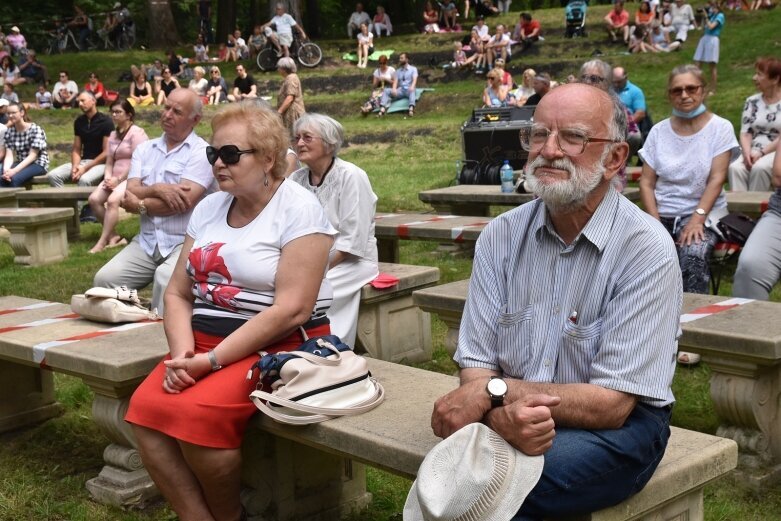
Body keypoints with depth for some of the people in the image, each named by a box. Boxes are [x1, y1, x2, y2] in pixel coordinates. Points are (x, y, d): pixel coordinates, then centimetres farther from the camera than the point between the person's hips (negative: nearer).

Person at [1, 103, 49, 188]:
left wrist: (14, 170, -28)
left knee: (14, 178, -32)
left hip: (38, 164, -5)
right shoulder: (9, 131, 4)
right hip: (20, 163, 5)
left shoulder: (35, 130, -13)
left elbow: (32, 156, -18)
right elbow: (9, 155, -4)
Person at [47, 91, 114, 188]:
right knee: (52, 175, -15)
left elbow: (107, 152, -11)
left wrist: (85, 168, -17)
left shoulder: (105, 121, -7)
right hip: (83, 161, 7)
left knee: (84, 179, -37)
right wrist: (75, 166, -9)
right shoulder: (79, 121, 12)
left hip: (101, 163, -7)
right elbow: (76, 149, 13)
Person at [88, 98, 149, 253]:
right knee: (94, 199, -16)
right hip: (115, 178, 8)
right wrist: (108, 178, -3)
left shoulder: (136, 133, -6)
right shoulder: (113, 135, 19)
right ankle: (113, 236, -10)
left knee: (112, 200, -31)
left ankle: (102, 242, -27)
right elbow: (109, 161, 17)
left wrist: (118, 179, -14)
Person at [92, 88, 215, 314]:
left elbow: (184, 202, -15)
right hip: (146, 242, 6)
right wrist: (158, 189, -17)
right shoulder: (144, 149, 15)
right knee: (105, 279, -15)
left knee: (166, 281, -34)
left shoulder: (201, 152, -4)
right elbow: (130, 193, 3)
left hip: (185, 242, -5)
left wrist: (140, 205, -3)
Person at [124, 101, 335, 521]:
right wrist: (182, 350, -11)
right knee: (145, 409, -18)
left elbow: (292, 310, -18)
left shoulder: (299, 209, -10)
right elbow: (178, 293, 9)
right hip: (204, 340, 6)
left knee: (194, 414, -27)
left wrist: (214, 361, -21)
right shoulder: (209, 208, 11)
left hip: (279, 346, -6)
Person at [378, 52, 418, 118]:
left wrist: (412, 87, -32)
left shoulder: (413, 69, 9)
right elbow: (395, 81, 6)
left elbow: (414, 79, -8)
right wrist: (394, 89, -18)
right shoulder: (398, 71, 20)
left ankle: (411, 109, -64)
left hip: (409, 90, -4)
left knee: (412, 90, -41)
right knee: (386, 90, -20)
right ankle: (382, 109, -39)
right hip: (400, 90, 4)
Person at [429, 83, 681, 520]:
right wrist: (501, 416, -24)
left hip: (619, 426, -3)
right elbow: (476, 365, -2)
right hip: (511, 421, 4)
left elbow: (611, 404, -15)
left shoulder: (647, 249, -13)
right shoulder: (501, 237, 1)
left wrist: (494, 390, -19)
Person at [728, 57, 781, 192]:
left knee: (759, 168, -35)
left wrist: (762, 153, -19)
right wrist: (747, 153, -15)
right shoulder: (752, 101, 12)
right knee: (735, 167, -29)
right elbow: (745, 132, 4)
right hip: (754, 152, 3)